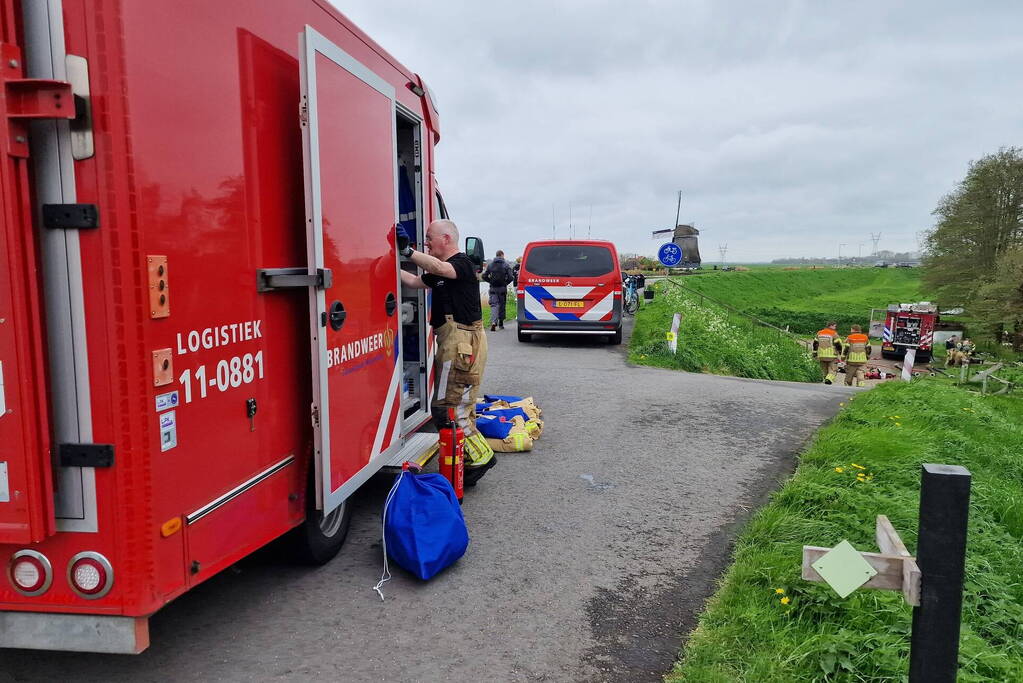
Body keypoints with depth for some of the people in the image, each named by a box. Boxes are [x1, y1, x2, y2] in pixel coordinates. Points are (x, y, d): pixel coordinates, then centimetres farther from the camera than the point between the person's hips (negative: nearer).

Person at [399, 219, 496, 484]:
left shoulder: (462, 263, -9)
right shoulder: (441, 273, 22)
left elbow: (439, 268, -30)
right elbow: (415, 281, 30)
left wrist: (407, 251, -33)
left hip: (462, 342, -11)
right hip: (454, 342, 11)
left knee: (446, 408, -10)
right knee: (460, 407, 13)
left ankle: (479, 457, -3)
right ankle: (474, 459, 20)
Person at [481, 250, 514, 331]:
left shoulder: (490, 264, 4)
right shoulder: (506, 265, -3)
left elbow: (484, 276, 2)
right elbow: (510, 277, -10)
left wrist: (491, 282, 13)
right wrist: (506, 282, 6)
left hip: (493, 288, 1)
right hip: (502, 288, -1)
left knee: (494, 305, -3)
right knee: (502, 305, 12)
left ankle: (493, 322, -24)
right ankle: (500, 323, 20)